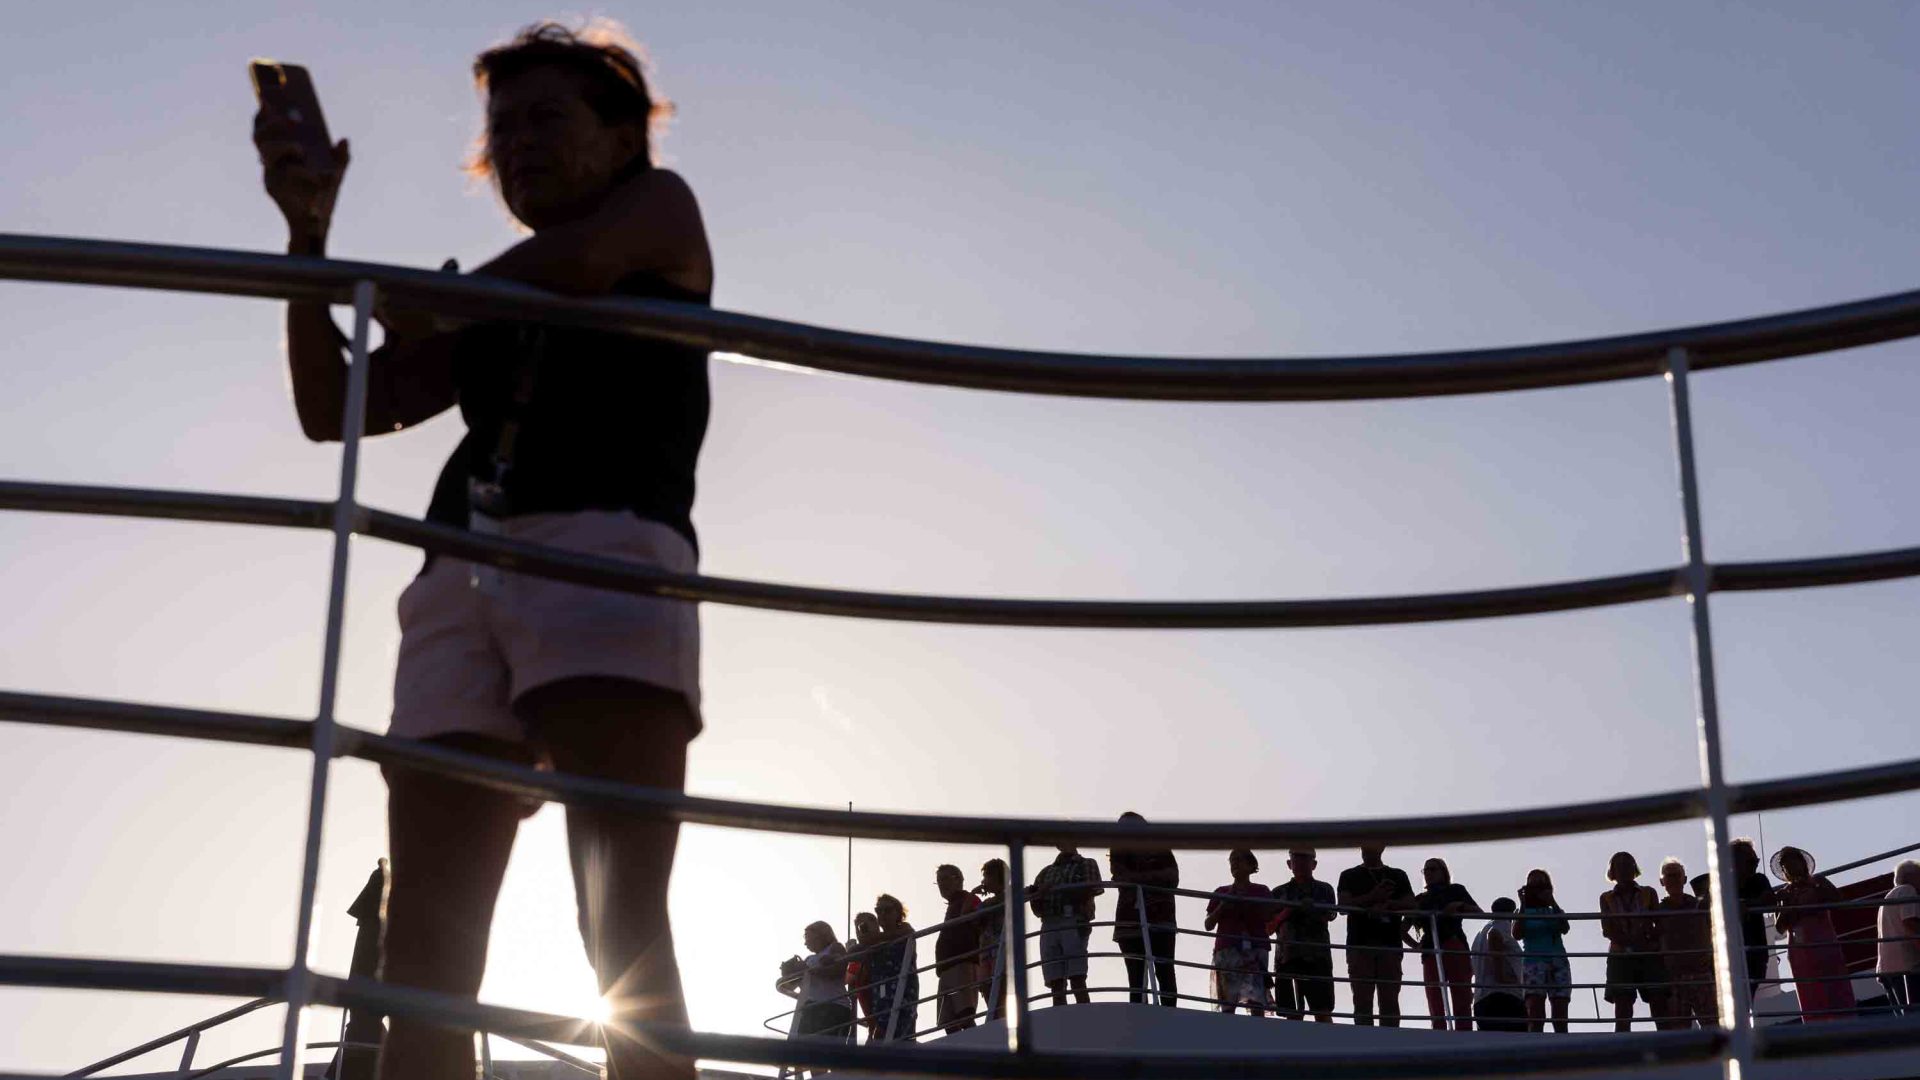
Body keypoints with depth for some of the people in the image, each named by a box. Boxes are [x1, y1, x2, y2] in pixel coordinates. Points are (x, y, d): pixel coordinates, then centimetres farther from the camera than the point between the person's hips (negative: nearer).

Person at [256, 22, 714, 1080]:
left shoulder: (661, 209, 22)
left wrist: (414, 311, 16)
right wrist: (309, 228, 12)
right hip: (463, 576, 6)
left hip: (605, 548, -6)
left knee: (622, 925, -22)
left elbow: (575, 260, 0)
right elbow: (330, 409, 24)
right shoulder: (487, 318, 33)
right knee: (426, 954, -9)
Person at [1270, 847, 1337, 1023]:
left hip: (1317, 956, -1)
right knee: (1292, 1015, -3)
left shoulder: (1324, 890, 16)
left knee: (1322, 1012, -9)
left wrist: (1312, 908, -25)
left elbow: (1330, 915, -4)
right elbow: (1269, 927, 10)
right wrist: (1287, 911, -8)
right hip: (1287, 956, 1)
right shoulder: (1280, 893, 18)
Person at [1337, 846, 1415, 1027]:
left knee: (1390, 999, -4)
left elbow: (1410, 903, 5)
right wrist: (1373, 897, -13)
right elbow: (1344, 903, 0)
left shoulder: (1398, 876, 17)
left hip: (1390, 944, 1)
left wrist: (1387, 904, -13)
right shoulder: (1350, 876, 15)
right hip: (1360, 944, -1)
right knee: (1362, 999, -6)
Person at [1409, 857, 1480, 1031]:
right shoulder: (1420, 900, 21)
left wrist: (1460, 905, -12)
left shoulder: (1455, 890, 14)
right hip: (1430, 954, 3)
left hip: (1456, 950, -3)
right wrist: (1416, 945, 5)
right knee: (1435, 1010, -2)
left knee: (1462, 1004, -10)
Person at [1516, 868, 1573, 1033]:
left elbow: (1565, 929, -4)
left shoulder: (1554, 912, 17)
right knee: (1536, 1015, -18)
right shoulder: (1524, 913, 13)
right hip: (1534, 962, -3)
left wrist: (1552, 903, -7)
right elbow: (1517, 934, -5)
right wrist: (1523, 906, -4)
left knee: (1560, 1017, -5)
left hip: (1558, 963, 3)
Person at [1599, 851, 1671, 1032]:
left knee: (1659, 1007, -9)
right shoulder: (1607, 898, 10)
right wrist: (1639, 938, -14)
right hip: (1621, 957, 0)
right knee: (1622, 1013, -8)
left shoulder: (1648, 893, 12)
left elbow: (1659, 926, 5)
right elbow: (1607, 930, -1)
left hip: (1649, 956, 1)